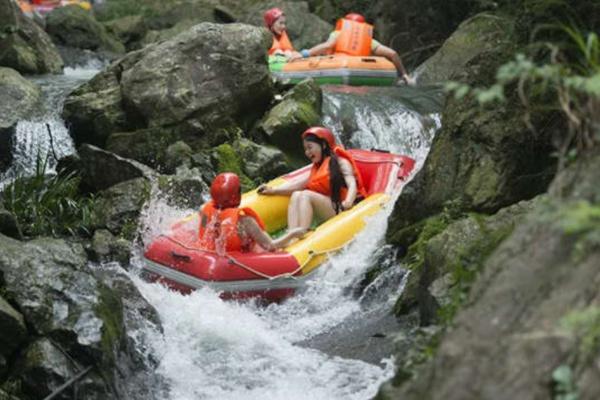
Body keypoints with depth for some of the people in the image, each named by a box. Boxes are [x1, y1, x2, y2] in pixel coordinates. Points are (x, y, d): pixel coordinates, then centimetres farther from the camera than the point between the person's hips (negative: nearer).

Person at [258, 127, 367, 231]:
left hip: (340, 209, -6)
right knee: (296, 195, -11)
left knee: (306, 195, -22)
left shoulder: (341, 162, 4)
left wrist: (348, 202, -35)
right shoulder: (316, 168, 25)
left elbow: (352, 184, -13)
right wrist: (273, 190, 0)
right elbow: (299, 184, 13)